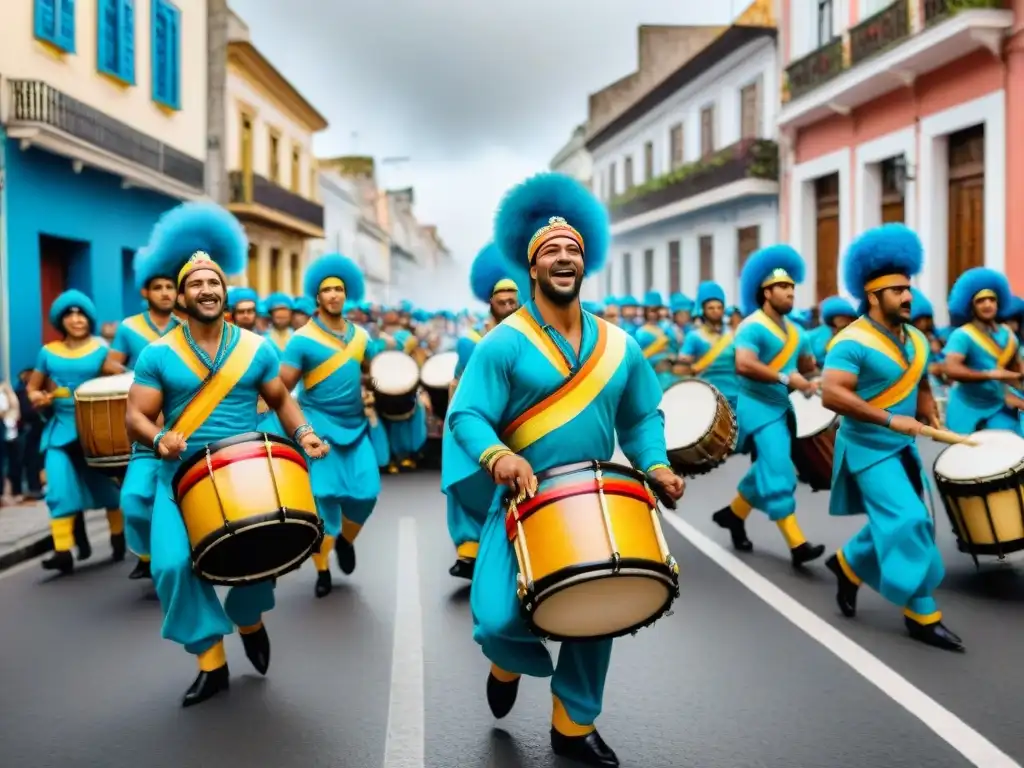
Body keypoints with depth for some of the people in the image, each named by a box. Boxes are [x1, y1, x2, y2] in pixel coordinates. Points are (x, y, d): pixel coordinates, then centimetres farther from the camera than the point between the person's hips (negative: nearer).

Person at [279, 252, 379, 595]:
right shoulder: (302, 339, -7)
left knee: (366, 493, -2)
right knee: (324, 496, -4)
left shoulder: (360, 336, 8)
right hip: (319, 426, -4)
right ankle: (322, 570, 12)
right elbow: (281, 387, -11)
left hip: (355, 426, 4)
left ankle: (346, 539, 29)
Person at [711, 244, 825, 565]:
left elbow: (806, 362, 23)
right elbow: (743, 365, -27)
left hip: (781, 407, 9)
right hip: (759, 408, -9)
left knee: (766, 470, 16)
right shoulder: (752, 327, -15)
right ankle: (797, 545, -12)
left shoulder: (794, 330, 13)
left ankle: (733, 513, 36)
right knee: (779, 473, -12)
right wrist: (785, 378, -27)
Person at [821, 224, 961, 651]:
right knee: (907, 522, -12)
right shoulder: (852, 342, -18)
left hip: (903, 447, 8)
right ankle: (922, 615, -2)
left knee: (895, 524, 14)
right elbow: (832, 394, -28)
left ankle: (848, 564, 37)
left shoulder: (916, 339, 7)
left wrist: (931, 420, 4)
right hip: (869, 448, -8)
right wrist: (889, 419, -29)